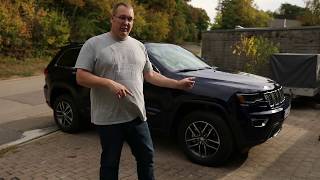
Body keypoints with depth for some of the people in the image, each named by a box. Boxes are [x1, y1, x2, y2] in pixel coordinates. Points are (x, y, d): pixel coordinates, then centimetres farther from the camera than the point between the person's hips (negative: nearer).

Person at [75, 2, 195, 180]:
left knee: (147, 157, 15)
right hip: (108, 118, -4)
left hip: (136, 115, 5)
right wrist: (109, 83, -24)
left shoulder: (139, 46, 10)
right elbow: (81, 77, -10)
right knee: (110, 162, 11)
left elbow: (150, 75, 16)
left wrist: (178, 84, 10)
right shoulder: (94, 44, -5)